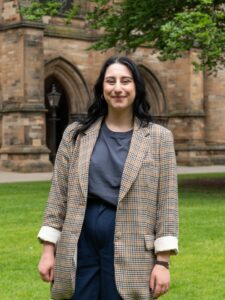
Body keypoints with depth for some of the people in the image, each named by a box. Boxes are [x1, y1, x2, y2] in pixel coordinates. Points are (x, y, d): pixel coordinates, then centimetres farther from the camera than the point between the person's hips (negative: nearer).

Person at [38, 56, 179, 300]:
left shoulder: (159, 138, 1)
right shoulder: (76, 134, 6)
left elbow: (167, 202, -2)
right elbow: (58, 195, 6)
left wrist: (162, 261, -7)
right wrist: (48, 250, 2)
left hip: (129, 250, -1)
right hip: (80, 244, 2)